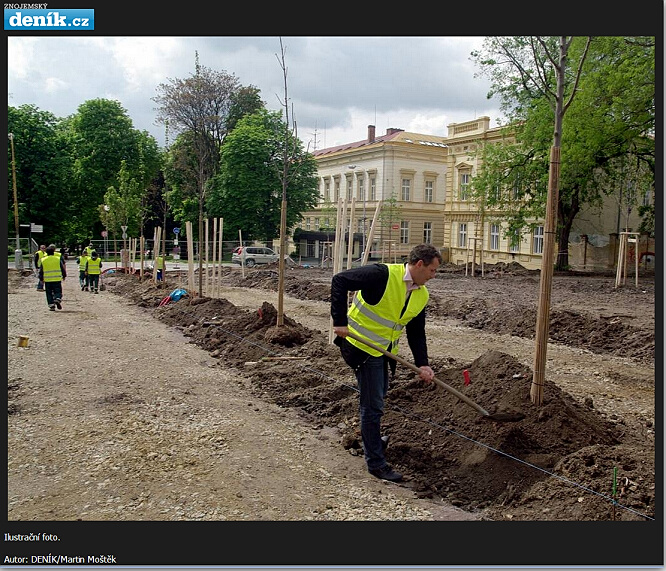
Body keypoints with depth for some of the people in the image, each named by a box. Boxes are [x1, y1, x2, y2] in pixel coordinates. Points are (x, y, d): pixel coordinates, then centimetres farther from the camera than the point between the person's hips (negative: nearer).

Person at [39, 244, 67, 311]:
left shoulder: (43, 260, 4)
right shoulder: (58, 259, 1)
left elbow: (41, 271, 7)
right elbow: (63, 268, 4)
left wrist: (41, 279, 16)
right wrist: (64, 276, 15)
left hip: (47, 280, 1)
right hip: (57, 279, -1)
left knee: (49, 293, 9)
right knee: (58, 291, 6)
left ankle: (51, 305, 4)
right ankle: (58, 299, -23)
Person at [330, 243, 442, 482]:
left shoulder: (422, 295, 2)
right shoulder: (383, 275, -23)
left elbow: (416, 332, 7)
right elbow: (339, 280, -27)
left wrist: (422, 364, -5)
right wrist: (340, 321, -30)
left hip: (385, 350, 9)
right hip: (363, 347, -9)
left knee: (378, 397, 26)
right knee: (373, 405, -2)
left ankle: (371, 438, 51)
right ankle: (376, 463, 12)